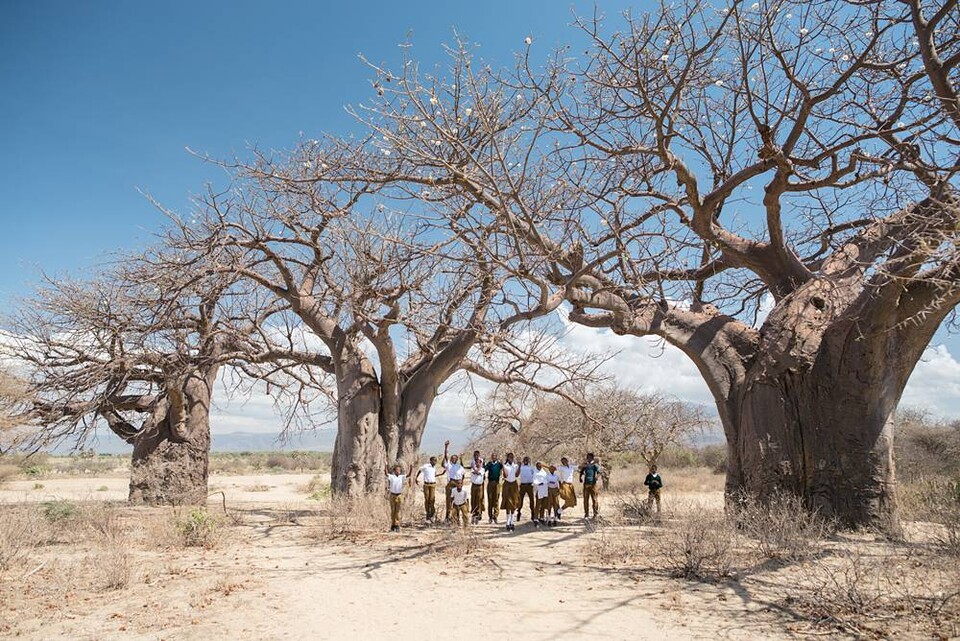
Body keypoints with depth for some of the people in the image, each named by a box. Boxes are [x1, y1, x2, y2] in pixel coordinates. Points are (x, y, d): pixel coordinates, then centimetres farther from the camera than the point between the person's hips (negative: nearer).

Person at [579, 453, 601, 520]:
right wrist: (581, 478, 6)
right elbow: (581, 472, 24)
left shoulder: (595, 465, 1)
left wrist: (597, 476, -35)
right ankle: (586, 514, 9)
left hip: (593, 483, -3)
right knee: (586, 499, 3)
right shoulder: (585, 465, 12)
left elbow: (598, 472, -13)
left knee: (594, 499, -3)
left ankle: (595, 513, 5)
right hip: (586, 483, 3)